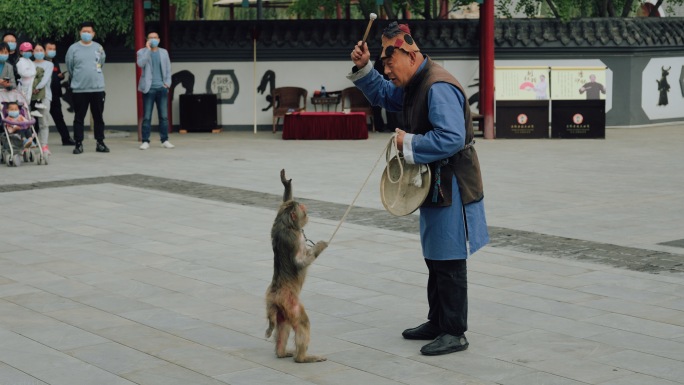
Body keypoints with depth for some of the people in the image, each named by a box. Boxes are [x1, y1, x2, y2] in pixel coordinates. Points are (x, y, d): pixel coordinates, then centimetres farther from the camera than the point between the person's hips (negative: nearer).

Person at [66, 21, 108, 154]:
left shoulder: (99, 48, 5)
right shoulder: (73, 48, -1)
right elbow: (69, 67, 7)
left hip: (97, 88, 2)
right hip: (79, 89, -2)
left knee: (98, 117, 7)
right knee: (79, 117, 2)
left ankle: (100, 143, 14)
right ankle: (78, 143, 8)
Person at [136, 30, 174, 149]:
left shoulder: (164, 52, 14)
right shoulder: (142, 52, 4)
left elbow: (168, 69, 14)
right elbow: (140, 63, -17)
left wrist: (167, 83, 1)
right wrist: (148, 49, -14)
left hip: (162, 88, 3)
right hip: (149, 88, -3)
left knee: (164, 116, 3)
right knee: (146, 117, -3)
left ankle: (165, 140, 7)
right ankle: (145, 141, -1)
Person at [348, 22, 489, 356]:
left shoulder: (438, 87, -23)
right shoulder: (413, 84, 10)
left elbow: (452, 138, -32)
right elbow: (381, 94, 26)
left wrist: (408, 143, -20)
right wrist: (363, 69, 8)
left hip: (452, 187, -10)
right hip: (434, 185, 11)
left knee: (449, 261, -4)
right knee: (435, 259, 18)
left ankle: (455, 333, 5)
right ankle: (437, 323, 29)